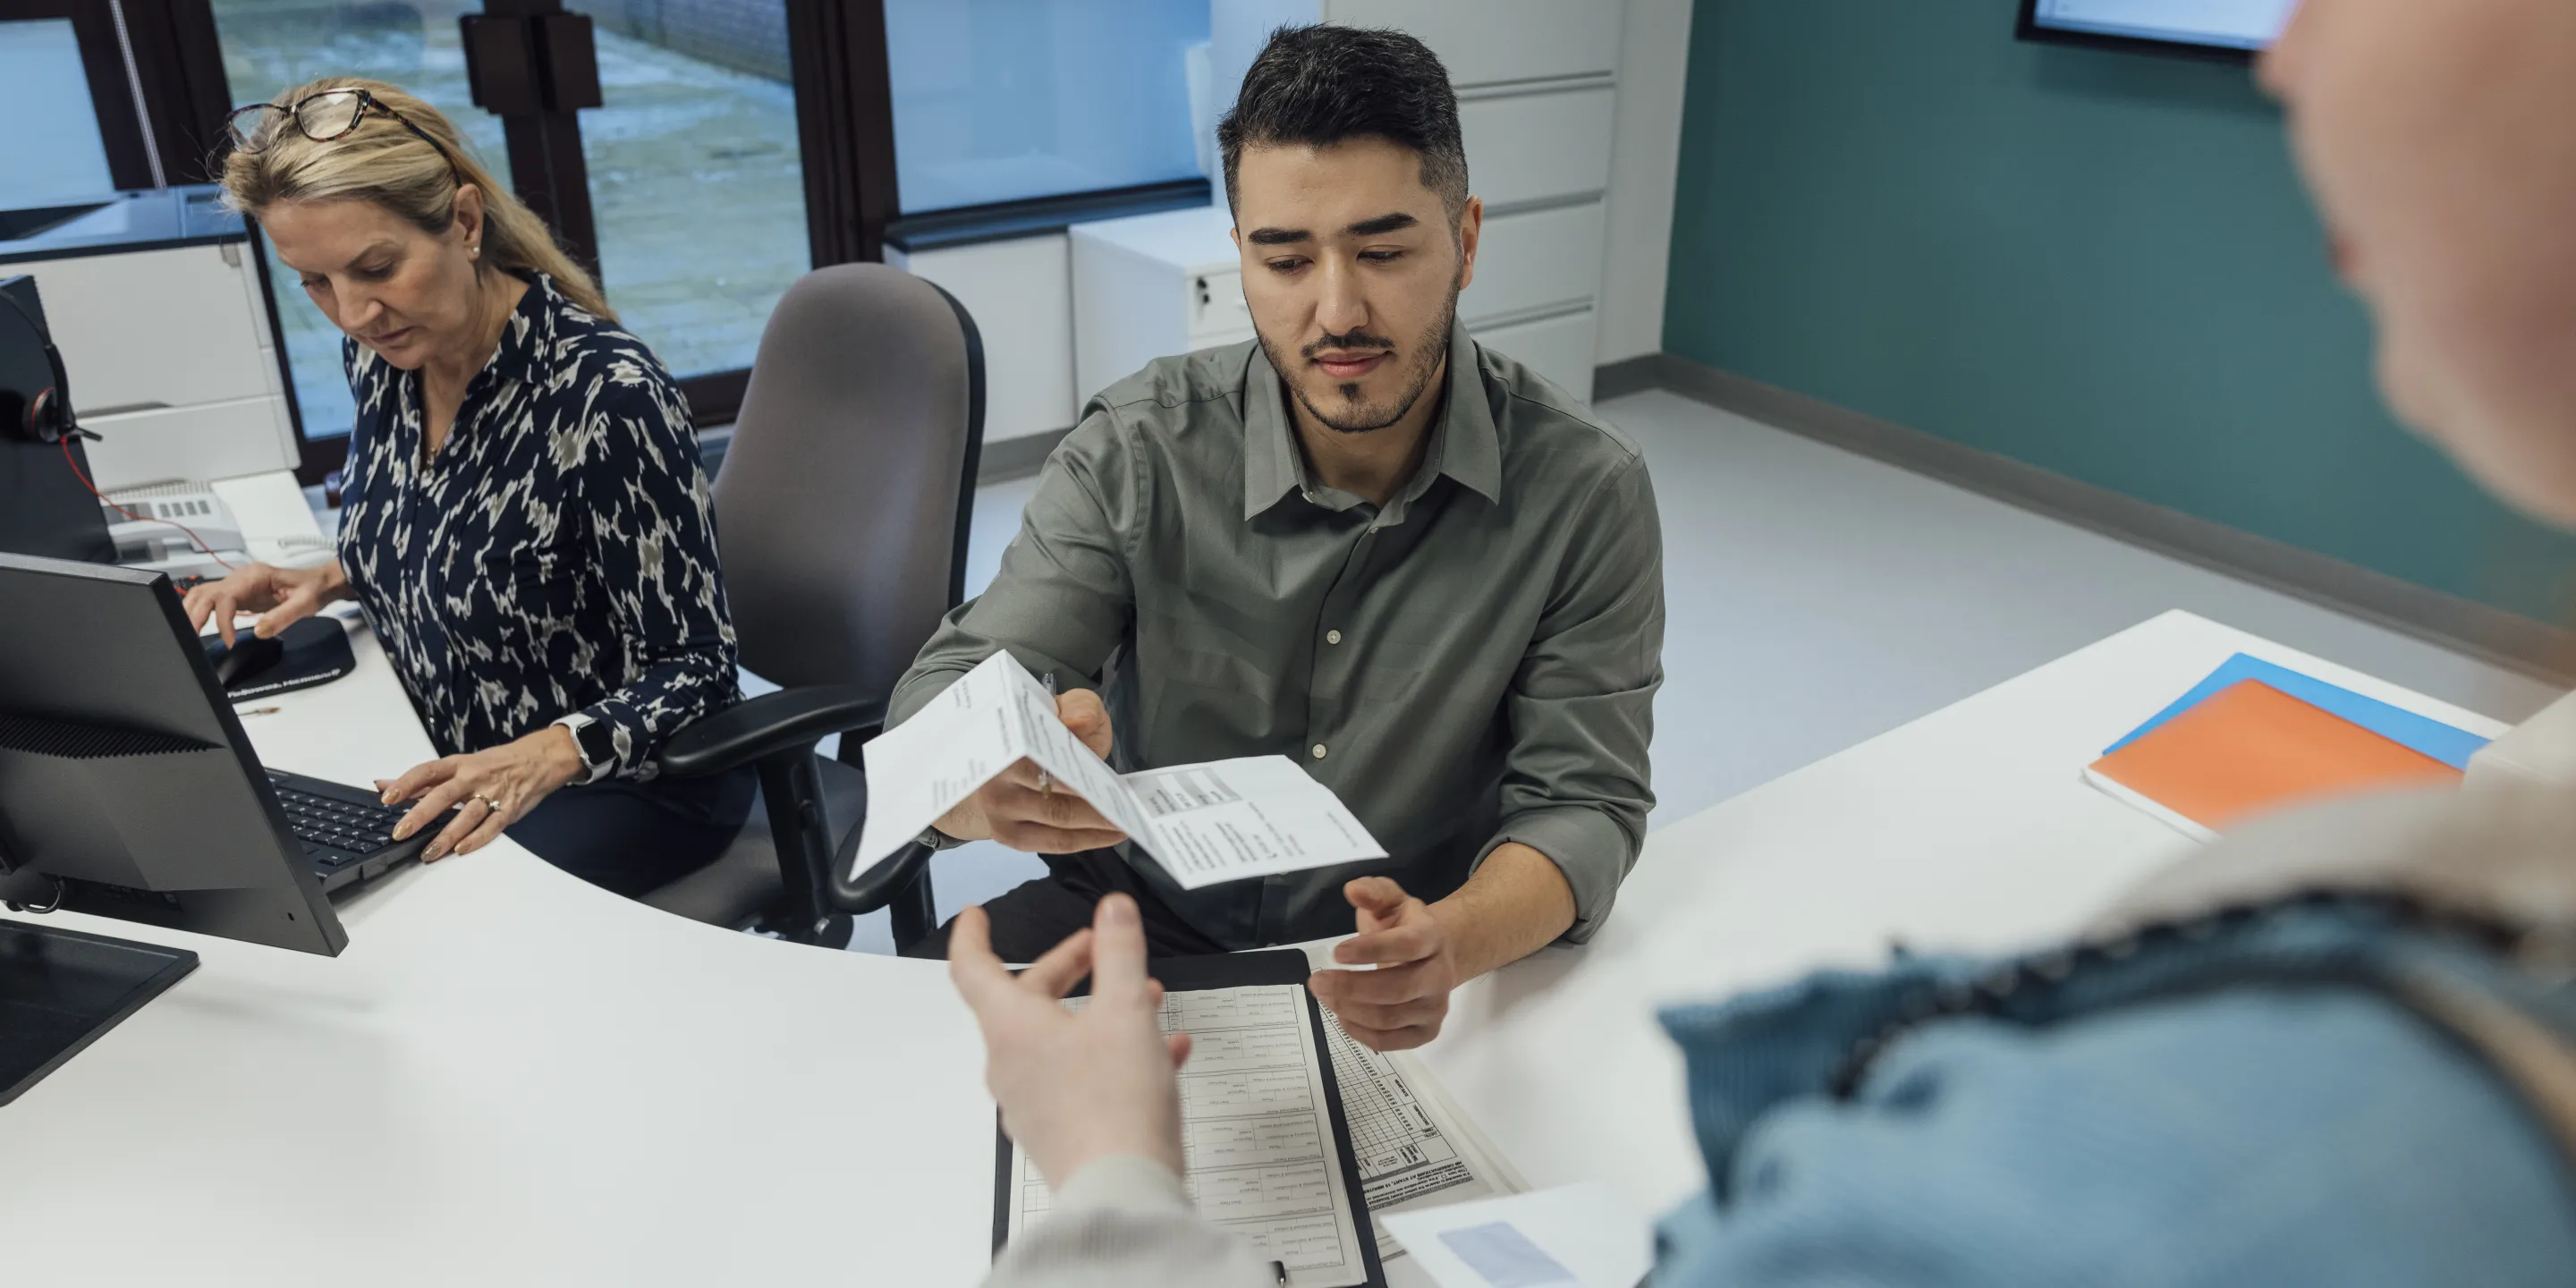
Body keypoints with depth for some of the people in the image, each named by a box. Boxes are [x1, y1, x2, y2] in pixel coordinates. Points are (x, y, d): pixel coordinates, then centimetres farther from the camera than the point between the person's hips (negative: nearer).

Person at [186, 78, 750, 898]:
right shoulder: (380, 352, -3)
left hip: (625, 782, -7)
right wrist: (329, 581, -1)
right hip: (456, 764, 7)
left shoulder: (607, 395, -26)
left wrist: (541, 757, -35)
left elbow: (692, 666, -21)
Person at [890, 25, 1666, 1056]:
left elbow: (1583, 798, -12)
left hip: (1405, 974, 0)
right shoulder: (1136, 453, -11)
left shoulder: (1587, 494, -12)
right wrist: (994, 787, -43)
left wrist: (1454, 940, -36)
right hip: (1138, 923, 1)